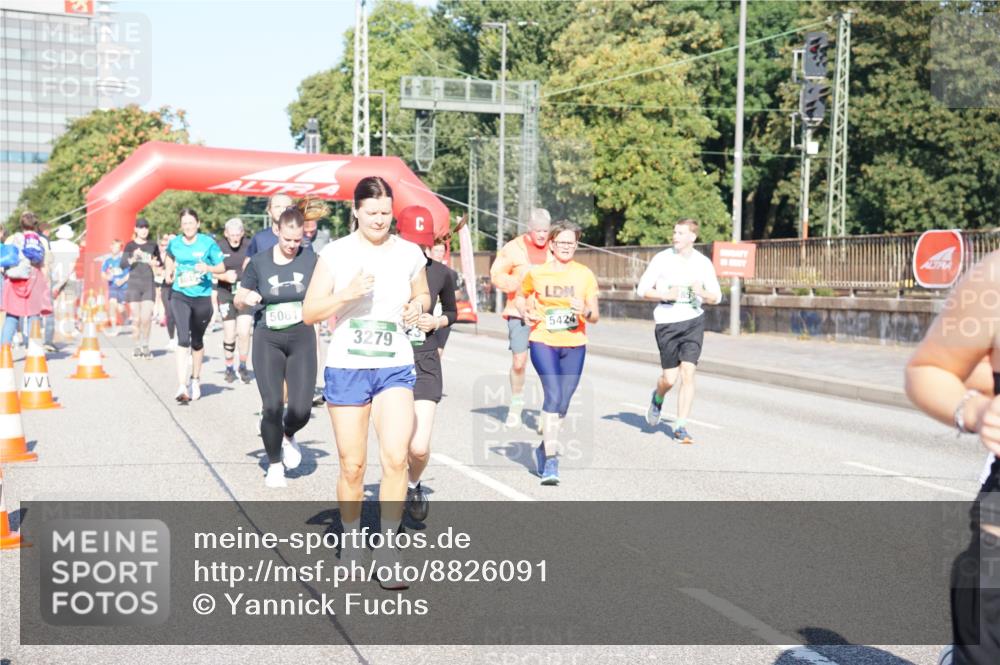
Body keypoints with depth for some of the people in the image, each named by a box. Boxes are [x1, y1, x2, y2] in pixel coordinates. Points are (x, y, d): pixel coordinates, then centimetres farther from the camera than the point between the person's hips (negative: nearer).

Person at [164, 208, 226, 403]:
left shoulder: (208, 243, -5)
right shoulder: (174, 243, 1)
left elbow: (222, 268, -1)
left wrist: (208, 268, -20)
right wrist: (169, 272, 5)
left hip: (202, 297, 0)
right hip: (180, 295, 0)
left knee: (197, 341, 14)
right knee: (183, 339, -14)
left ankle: (195, 380, 35)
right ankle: (182, 387, -18)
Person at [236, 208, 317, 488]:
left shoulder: (311, 260, -1)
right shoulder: (259, 262, -1)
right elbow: (239, 299, 9)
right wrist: (247, 297, -14)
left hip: (302, 338, 0)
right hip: (268, 339, 0)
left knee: (302, 409, -7)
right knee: (272, 406, -7)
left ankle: (288, 436, 31)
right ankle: (274, 464, 16)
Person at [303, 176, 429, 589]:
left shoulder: (409, 253, 4)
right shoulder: (336, 253, -2)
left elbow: (423, 295, 21)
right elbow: (309, 313, -3)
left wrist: (418, 307, -2)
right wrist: (348, 293, -19)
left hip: (395, 368, 1)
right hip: (346, 368, -1)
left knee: (395, 458, -14)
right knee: (352, 466, 7)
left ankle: (388, 554, -3)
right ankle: (350, 541, 30)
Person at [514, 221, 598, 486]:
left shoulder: (585, 275, 3)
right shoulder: (537, 273, 1)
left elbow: (595, 316, 5)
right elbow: (520, 297, 18)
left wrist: (585, 311, -17)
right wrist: (525, 311, -3)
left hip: (574, 346, 3)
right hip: (543, 342, -2)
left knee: (563, 403, 7)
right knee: (553, 395, -19)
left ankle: (544, 449, 30)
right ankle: (551, 459, -16)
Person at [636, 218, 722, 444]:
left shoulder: (703, 263, 4)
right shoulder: (662, 259, -2)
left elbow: (716, 297, 10)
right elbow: (642, 289, 1)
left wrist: (702, 293, -13)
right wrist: (665, 295, -16)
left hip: (694, 321, 1)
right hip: (667, 322, -1)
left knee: (688, 373, -9)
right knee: (670, 378, 0)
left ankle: (681, 427, 0)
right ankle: (657, 398, 37)